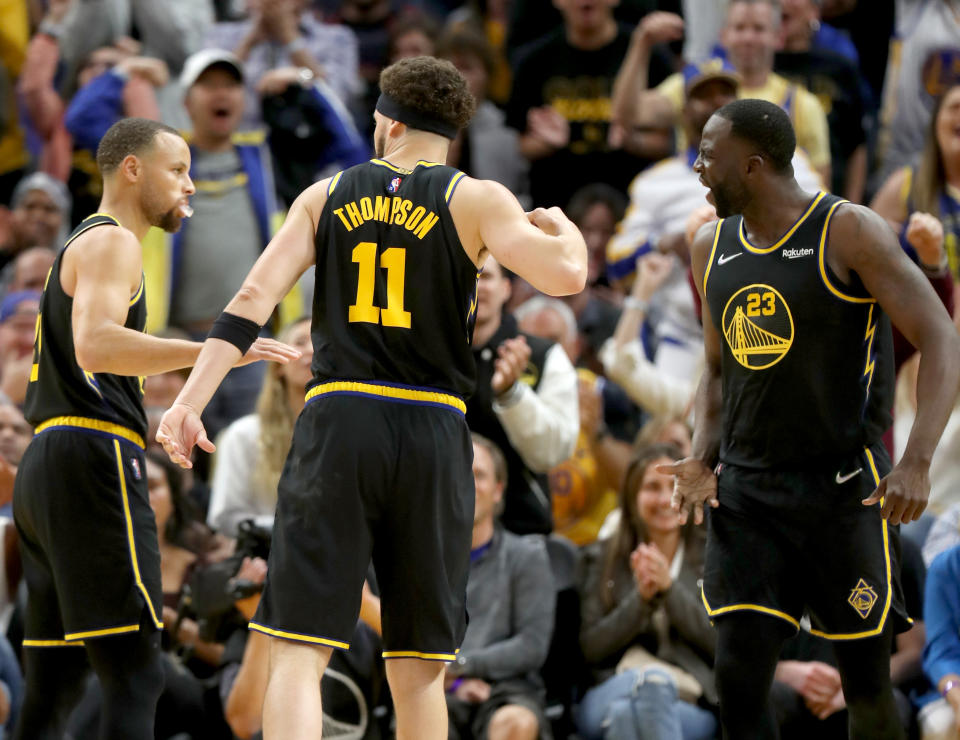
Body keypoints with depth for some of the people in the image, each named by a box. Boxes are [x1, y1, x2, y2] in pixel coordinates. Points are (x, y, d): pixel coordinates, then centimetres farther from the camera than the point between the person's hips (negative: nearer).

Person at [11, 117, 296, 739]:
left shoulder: (79, 248, 27)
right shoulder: (110, 242, -5)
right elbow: (93, 346, -23)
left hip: (46, 463, 10)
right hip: (93, 461, -10)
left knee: (55, 687, 8)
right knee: (134, 675, -15)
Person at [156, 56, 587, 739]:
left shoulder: (328, 195, 11)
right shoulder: (476, 200, 3)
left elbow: (254, 298, 2)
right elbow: (566, 276, -10)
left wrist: (191, 401, -2)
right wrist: (562, 228, 13)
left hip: (337, 424, 0)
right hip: (432, 431, 0)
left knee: (298, 651, -5)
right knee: (418, 669, 10)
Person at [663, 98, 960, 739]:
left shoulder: (849, 232, -9)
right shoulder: (712, 248, 10)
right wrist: (702, 460, 4)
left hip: (845, 487, -5)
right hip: (747, 492, 5)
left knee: (867, 682, 2)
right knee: (739, 674, -9)